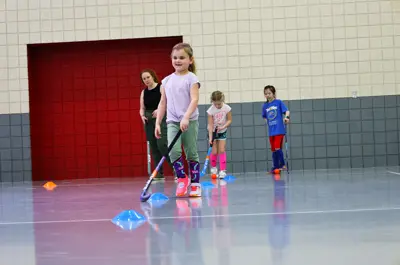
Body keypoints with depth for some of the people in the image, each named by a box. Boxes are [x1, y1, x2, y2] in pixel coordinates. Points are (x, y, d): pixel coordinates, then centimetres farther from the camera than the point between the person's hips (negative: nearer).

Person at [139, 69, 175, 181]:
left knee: (162, 144, -18)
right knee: (153, 147, 5)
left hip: (161, 119, -6)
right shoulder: (144, 92, 12)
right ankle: (159, 173, 9)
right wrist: (142, 115, -5)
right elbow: (142, 108, 15)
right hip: (149, 121, 6)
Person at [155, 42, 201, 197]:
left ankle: (195, 184, 9)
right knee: (174, 150, -15)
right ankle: (182, 179, 2)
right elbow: (163, 103, 15)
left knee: (191, 153, 1)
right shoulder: (167, 80, 11)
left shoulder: (191, 78, -3)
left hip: (189, 121, -3)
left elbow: (194, 99, -15)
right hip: (172, 121, 3)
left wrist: (186, 117, -27)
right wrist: (158, 123, 10)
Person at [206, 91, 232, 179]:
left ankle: (222, 170, -4)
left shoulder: (226, 108, -18)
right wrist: (210, 137, -26)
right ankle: (213, 168, 22)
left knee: (221, 150, -7)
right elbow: (210, 124, -20)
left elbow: (229, 120, -7)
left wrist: (223, 127, -25)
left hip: (222, 131, 1)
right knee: (214, 152, -2)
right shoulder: (211, 110, -22)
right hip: (213, 132, -1)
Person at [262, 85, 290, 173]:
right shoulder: (265, 106, 10)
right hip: (271, 131, 5)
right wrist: (268, 122, 8)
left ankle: (282, 165, -3)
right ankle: (275, 167, 14)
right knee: (273, 149, 8)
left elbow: (287, 111, -8)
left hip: (279, 130, -5)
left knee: (277, 148, -14)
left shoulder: (279, 102, -2)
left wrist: (286, 117, -27)